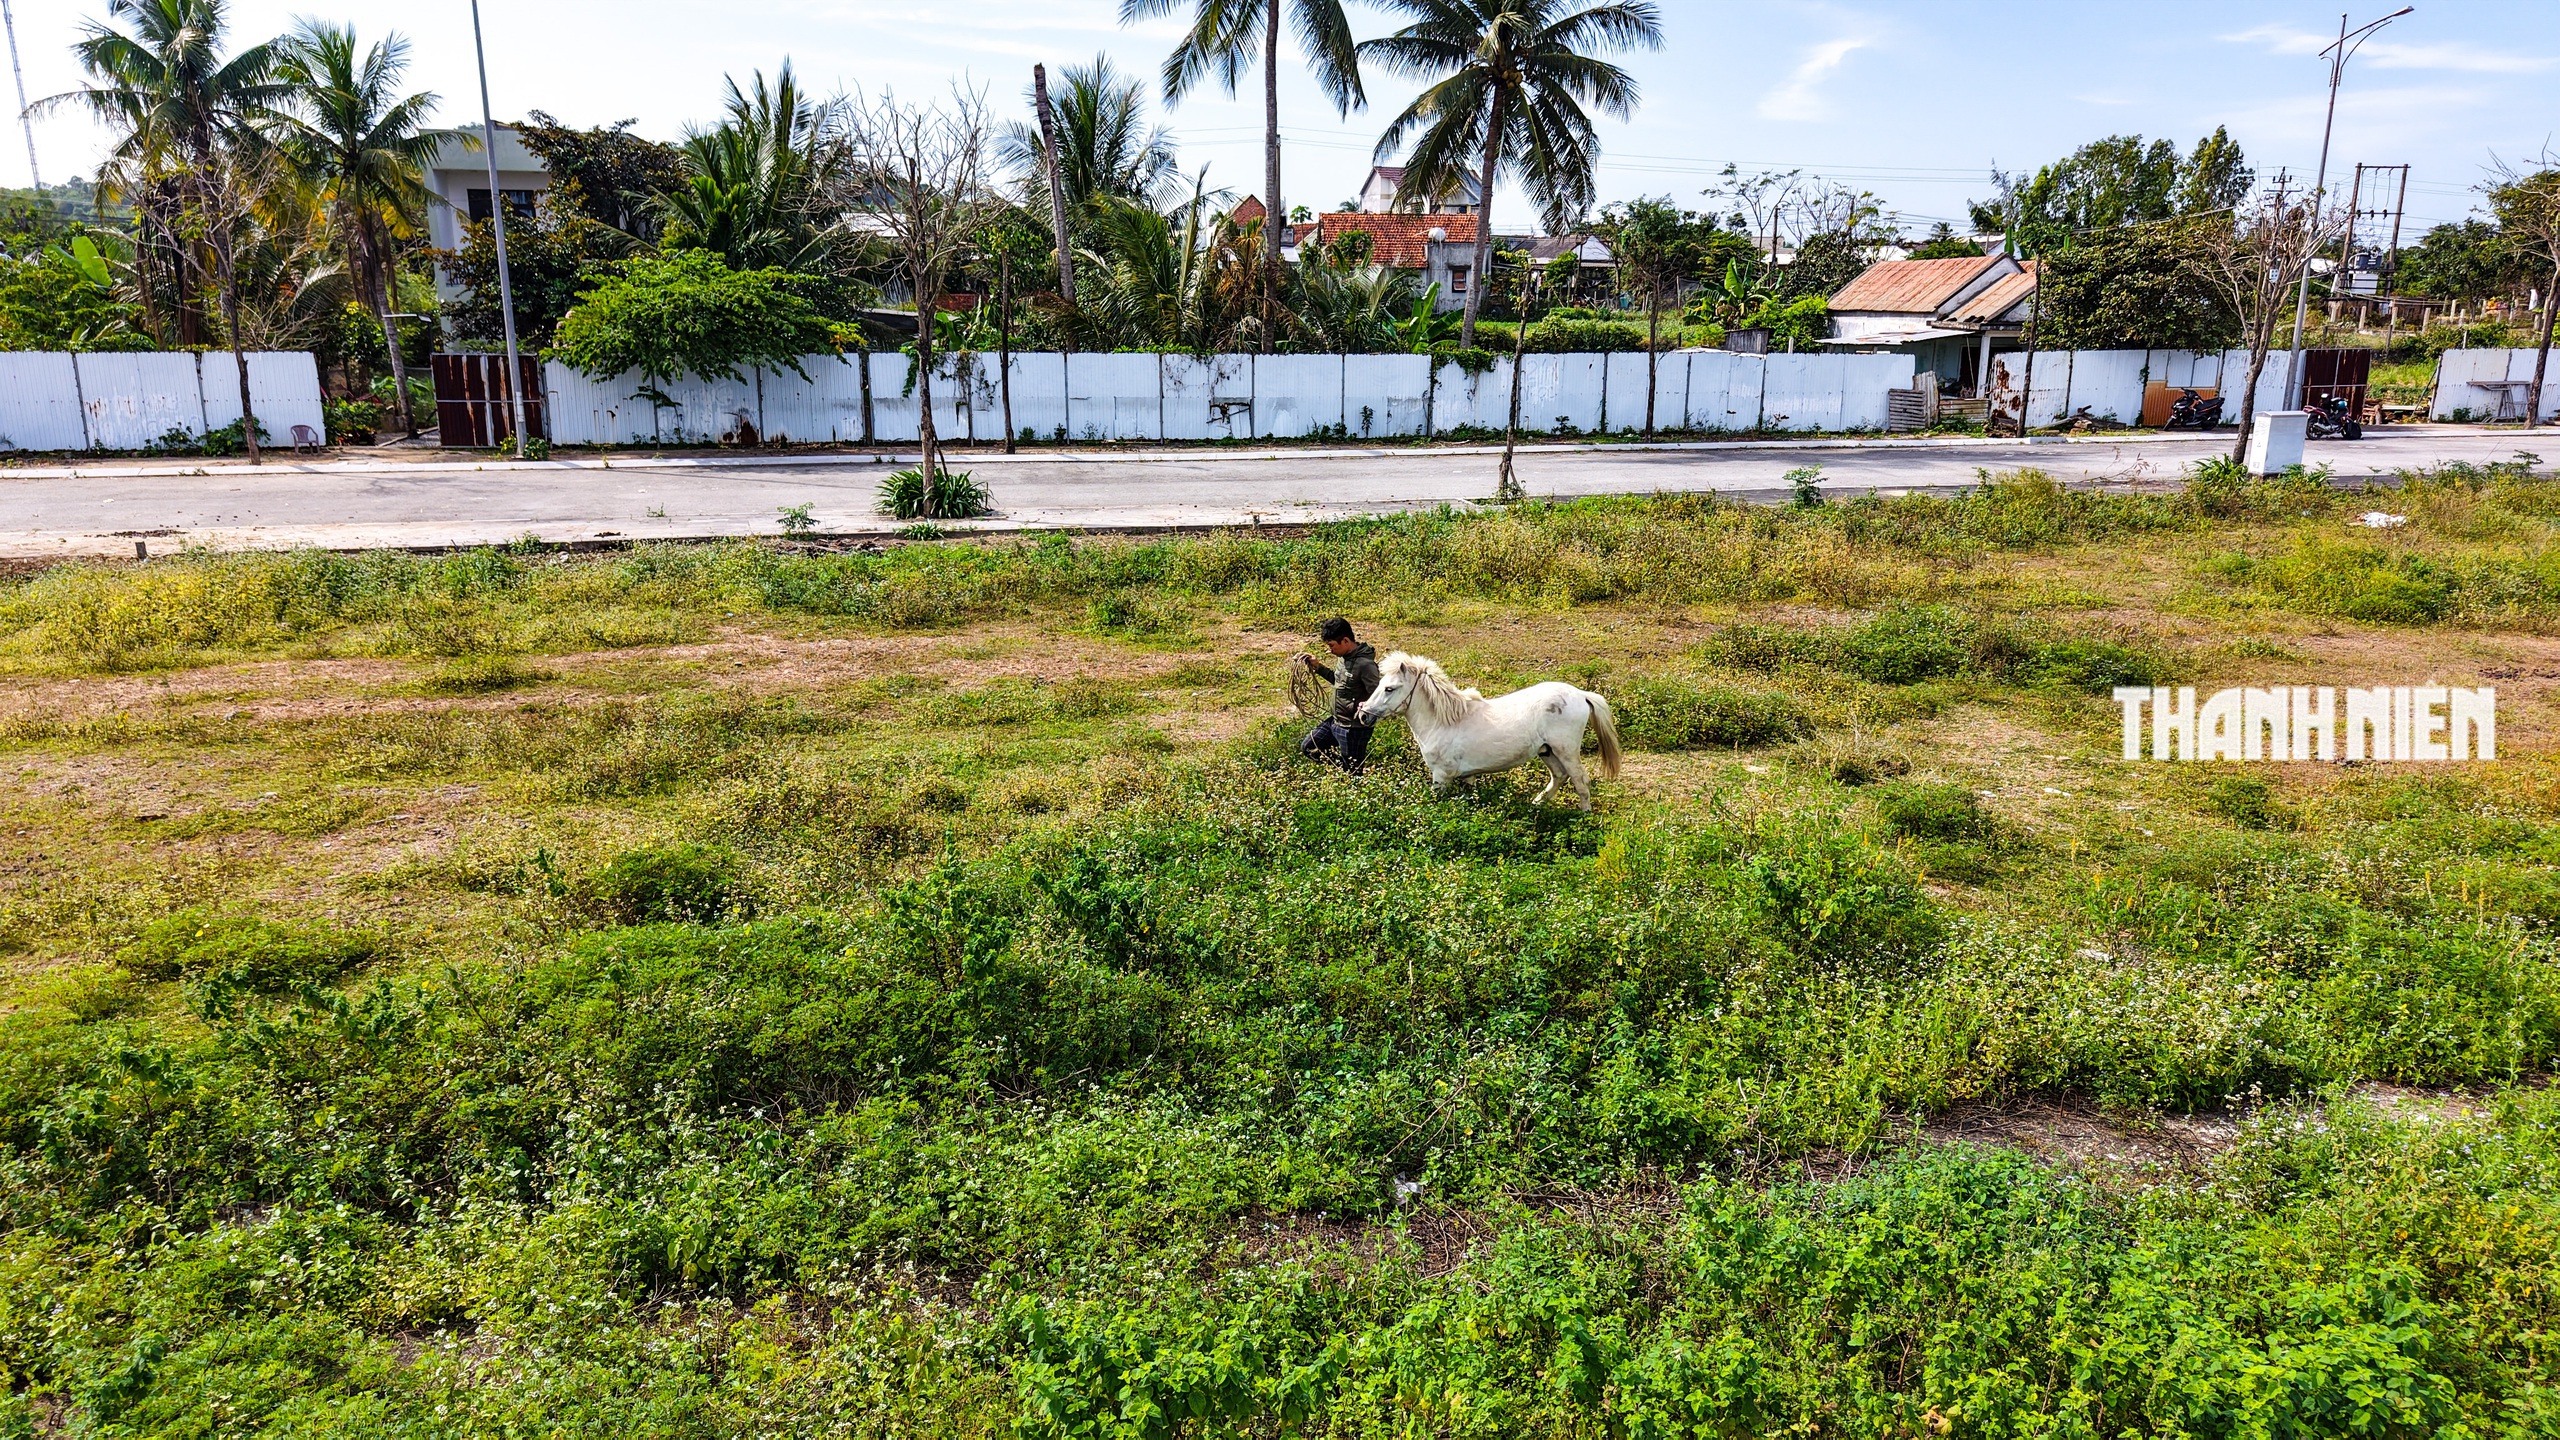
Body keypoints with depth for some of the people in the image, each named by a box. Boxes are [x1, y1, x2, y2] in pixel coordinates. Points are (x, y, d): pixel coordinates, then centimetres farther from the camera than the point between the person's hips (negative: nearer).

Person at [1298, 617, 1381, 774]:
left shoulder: (1365, 664, -25)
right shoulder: (1344, 657, 2)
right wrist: (1318, 666, 12)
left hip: (1354, 727, -9)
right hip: (1335, 720, 9)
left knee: (1352, 772, 1)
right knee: (1307, 748, 17)